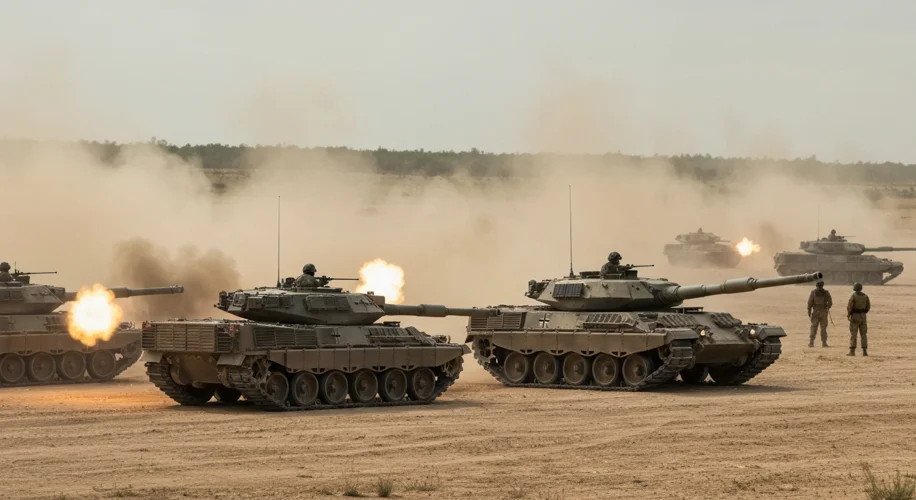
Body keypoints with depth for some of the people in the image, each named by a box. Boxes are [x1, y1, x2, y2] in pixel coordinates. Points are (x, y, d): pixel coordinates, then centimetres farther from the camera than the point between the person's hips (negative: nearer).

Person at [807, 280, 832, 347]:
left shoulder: (813, 292, -3)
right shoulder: (826, 292, -2)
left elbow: (809, 302, -6)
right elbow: (830, 302, -1)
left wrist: (809, 312, 2)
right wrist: (827, 307, 20)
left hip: (815, 312, 0)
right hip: (823, 312, 0)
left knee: (813, 328, 5)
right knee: (823, 328, 5)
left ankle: (811, 342, 1)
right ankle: (824, 343, 2)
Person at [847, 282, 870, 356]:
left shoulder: (853, 296, -10)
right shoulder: (865, 296, 5)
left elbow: (849, 306, -15)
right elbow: (868, 306, 9)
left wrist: (848, 315, 0)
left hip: (854, 316, -4)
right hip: (863, 317, 4)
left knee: (853, 334, -2)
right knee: (863, 334, 7)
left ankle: (852, 351, -6)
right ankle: (864, 351, 2)